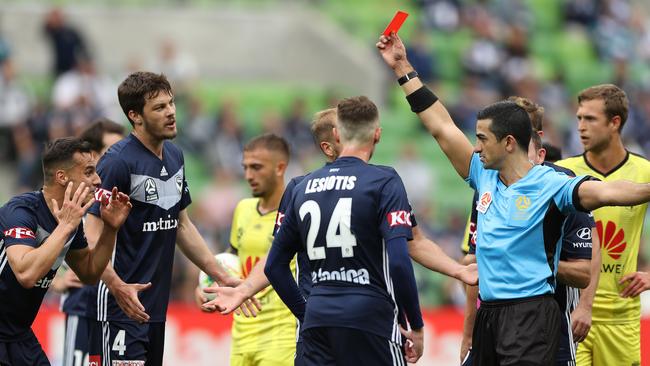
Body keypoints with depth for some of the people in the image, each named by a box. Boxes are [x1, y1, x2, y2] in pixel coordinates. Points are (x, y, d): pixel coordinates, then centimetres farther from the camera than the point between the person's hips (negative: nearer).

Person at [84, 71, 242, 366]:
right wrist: (117, 286, -33)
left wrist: (221, 275, 20)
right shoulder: (118, 162, -14)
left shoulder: (174, 157, 13)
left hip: (156, 306, 8)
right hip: (120, 308, -8)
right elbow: (93, 234, -18)